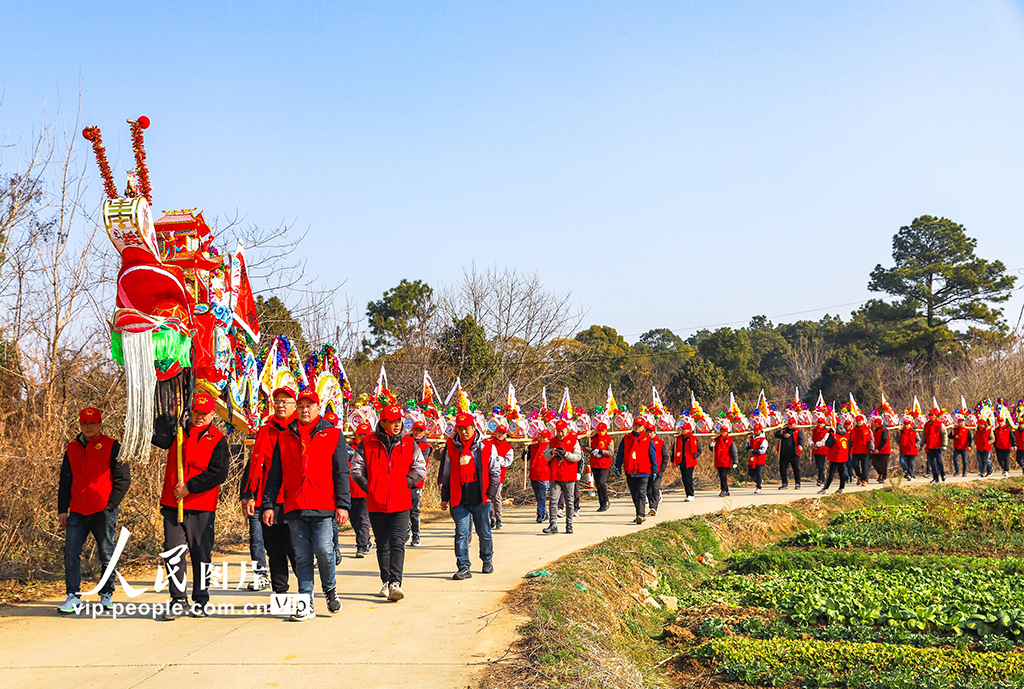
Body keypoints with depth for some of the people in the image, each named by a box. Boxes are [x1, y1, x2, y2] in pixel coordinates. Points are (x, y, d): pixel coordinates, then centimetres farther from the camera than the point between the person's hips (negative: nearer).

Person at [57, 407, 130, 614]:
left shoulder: (112, 447, 1)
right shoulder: (72, 449, 14)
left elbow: (123, 478, -1)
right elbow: (65, 481, 17)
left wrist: (111, 503, -8)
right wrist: (62, 509, 10)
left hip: (104, 511, -4)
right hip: (77, 512, 4)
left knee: (106, 555, 3)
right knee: (71, 552, -5)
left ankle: (107, 595, 17)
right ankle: (73, 597, 2)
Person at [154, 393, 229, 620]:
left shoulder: (217, 440, -1)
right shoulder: (178, 432, 11)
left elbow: (218, 474, -10)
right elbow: (159, 438, -8)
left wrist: (189, 487, -15)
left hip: (201, 507, -3)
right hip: (172, 504, 3)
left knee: (201, 554, 5)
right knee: (172, 551, 1)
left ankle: (200, 601, 16)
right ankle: (178, 599, 11)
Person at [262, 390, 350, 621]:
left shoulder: (334, 435, 8)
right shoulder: (284, 439, 14)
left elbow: (342, 473, 3)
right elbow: (275, 475, 14)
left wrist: (343, 504, -6)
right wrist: (268, 504, 5)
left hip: (323, 507, -2)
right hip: (294, 508, 2)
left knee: (324, 550, -10)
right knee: (302, 556, 3)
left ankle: (330, 589, 16)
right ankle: (306, 604, 9)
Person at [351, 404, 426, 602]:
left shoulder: (409, 444, 4)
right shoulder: (367, 443, 1)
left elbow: (420, 469, 8)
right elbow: (356, 469, 4)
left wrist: (405, 484, -1)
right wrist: (369, 488, -3)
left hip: (401, 504, -1)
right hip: (376, 504, 1)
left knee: (397, 543, -11)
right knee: (382, 545, 12)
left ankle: (395, 583, -16)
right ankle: (386, 582, 25)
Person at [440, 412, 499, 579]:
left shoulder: (486, 447, 0)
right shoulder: (452, 447, 6)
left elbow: (495, 472, 5)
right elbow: (447, 474, 13)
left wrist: (490, 494, -3)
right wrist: (445, 497, 11)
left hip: (480, 499, -1)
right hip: (459, 500, 1)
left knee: (484, 532, 10)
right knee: (461, 533, -5)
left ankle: (487, 560, 32)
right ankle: (463, 567, -1)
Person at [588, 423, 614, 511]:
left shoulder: (609, 440, 0)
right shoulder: (593, 438, 12)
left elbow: (610, 452, -10)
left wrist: (600, 451, -20)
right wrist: (591, 450, -10)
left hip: (604, 465, -5)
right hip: (594, 465, 5)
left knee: (601, 482, -18)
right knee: (597, 484, 6)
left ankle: (606, 501, 0)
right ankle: (602, 504, 14)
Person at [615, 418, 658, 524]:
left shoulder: (647, 440, 4)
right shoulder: (626, 438, 10)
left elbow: (652, 456, 8)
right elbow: (620, 453, 13)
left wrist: (654, 470, 7)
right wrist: (618, 467, 8)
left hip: (643, 472, -3)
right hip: (630, 472, 3)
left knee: (641, 493, -12)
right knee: (634, 495, 9)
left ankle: (641, 515, -17)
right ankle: (642, 513, 20)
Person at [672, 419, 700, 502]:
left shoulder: (693, 439, -2)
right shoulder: (678, 438, 9)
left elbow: (699, 451, 2)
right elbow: (674, 449, 16)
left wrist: (693, 457, -12)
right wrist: (673, 460, 12)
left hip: (690, 462, -4)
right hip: (681, 462, 5)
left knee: (688, 478, -9)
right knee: (684, 479, 6)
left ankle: (690, 495, -1)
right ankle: (688, 495, 14)